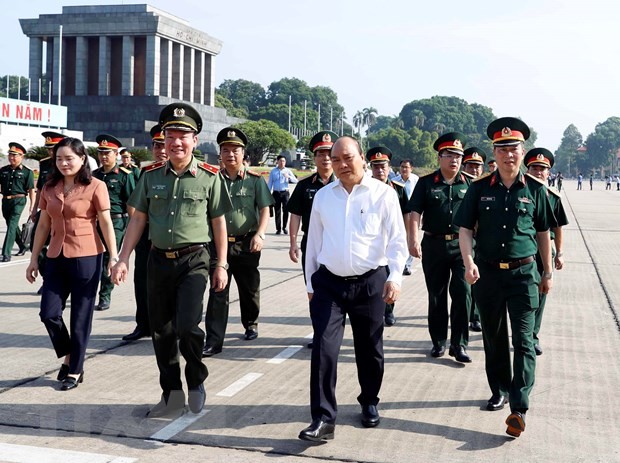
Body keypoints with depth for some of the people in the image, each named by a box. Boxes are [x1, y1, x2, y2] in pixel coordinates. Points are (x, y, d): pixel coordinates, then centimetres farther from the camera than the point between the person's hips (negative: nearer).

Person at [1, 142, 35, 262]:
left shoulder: (27, 172, -2)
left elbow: (31, 190, -3)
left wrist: (32, 207, -7)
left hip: (18, 201, -5)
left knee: (12, 226, -13)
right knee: (12, 226, 16)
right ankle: (23, 246, 36)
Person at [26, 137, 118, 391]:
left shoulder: (95, 187, -6)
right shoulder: (49, 188, 9)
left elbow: (106, 224, -6)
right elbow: (43, 225, 13)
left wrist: (114, 257, -10)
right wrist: (34, 259, 11)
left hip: (86, 258, -5)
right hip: (56, 258, 5)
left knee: (80, 317, 4)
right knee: (49, 313, 1)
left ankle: (76, 370, 17)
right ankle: (68, 356, 26)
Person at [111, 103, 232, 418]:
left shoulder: (209, 177, -3)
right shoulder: (151, 175, 5)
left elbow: (218, 223, 1)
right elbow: (137, 219, 8)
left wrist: (221, 265, 0)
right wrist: (123, 259, 2)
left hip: (193, 261, -4)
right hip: (158, 260, 4)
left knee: (187, 326, -17)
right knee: (161, 331, 9)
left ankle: (196, 380, 12)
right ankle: (172, 396, 23)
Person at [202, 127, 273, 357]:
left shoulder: (255, 180, -1)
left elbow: (264, 210, -4)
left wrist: (259, 235, -18)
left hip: (246, 245, 0)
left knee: (249, 289, 15)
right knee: (217, 292, -4)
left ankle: (251, 325, 39)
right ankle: (213, 341, -4)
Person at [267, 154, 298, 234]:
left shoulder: (287, 170, 7)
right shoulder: (273, 171, 8)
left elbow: (295, 180, -1)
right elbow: (270, 183, 9)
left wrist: (288, 177, -19)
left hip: (285, 192, -1)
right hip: (276, 193, 1)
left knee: (286, 210, -9)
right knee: (277, 211, 4)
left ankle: (284, 227, 6)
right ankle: (278, 229, 11)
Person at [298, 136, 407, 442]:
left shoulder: (383, 194, -3)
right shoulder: (322, 196, 7)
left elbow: (397, 239, -3)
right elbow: (314, 242, 13)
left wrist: (395, 277, -14)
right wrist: (310, 283, 14)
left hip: (370, 282, -1)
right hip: (329, 282, 2)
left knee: (369, 348, 12)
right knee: (323, 349, -7)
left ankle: (369, 403, 35)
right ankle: (323, 418, -2)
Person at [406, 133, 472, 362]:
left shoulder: (469, 183, 6)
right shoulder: (426, 183, 3)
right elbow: (415, 214, -5)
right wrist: (413, 240, -17)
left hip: (462, 245, 0)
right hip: (434, 246, 0)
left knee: (463, 293, -7)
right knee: (436, 296, 10)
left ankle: (459, 344, 3)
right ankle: (438, 341, 23)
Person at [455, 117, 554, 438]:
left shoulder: (535, 190, 1)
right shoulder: (480, 189, 1)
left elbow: (543, 232, 9)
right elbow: (465, 228, 0)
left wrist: (547, 273, 11)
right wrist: (469, 262, -15)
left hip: (523, 273, -1)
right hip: (488, 273, 2)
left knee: (523, 341, -6)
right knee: (493, 338, 13)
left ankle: (519, 408, -8)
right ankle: (499, 390, 30)